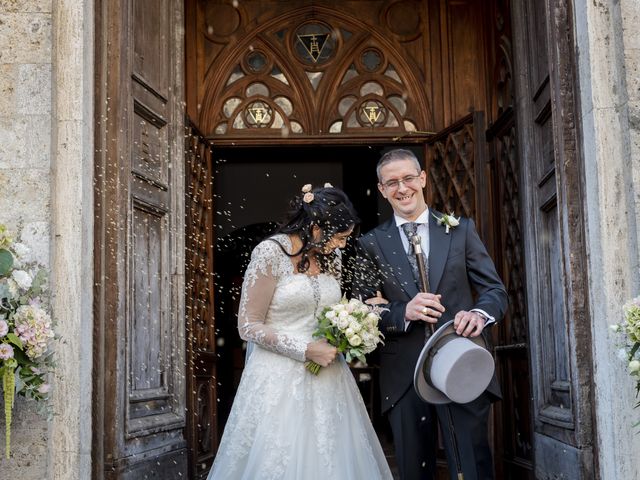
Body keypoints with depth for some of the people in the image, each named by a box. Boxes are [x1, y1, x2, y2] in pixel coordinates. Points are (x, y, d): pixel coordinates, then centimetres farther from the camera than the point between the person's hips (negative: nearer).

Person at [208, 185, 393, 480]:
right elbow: (249, 326, -12)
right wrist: (306, 350, -18)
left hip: (327, 378, 6)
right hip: (280, 380, -5)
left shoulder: (330, 256, 7)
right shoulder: (270, 253, -11)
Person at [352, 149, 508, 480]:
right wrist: (403, 313, -15)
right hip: (404, 378, 1)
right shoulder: (371, 244, 8)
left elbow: (495, 290, 4)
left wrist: (480, 313, -18)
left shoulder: (460, 230, 8)